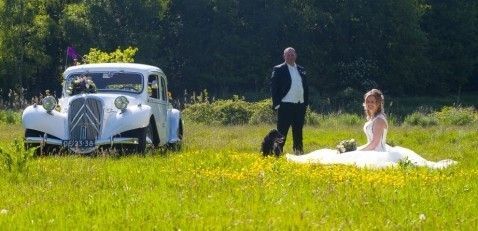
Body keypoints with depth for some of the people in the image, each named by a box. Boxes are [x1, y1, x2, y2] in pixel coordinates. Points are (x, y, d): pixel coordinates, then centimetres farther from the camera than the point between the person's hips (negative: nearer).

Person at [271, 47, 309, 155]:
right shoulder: (278, 70, -2)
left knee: (298, 130, 11)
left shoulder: (301, 70, 15)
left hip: (300, 105, 5)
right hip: (285, 105, -5)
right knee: (282, 131, -4)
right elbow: (274, 87, -6)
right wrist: (276, 104, -12)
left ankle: (299, 151, 18)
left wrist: (306, 103, 10)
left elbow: (305, 87, 18)